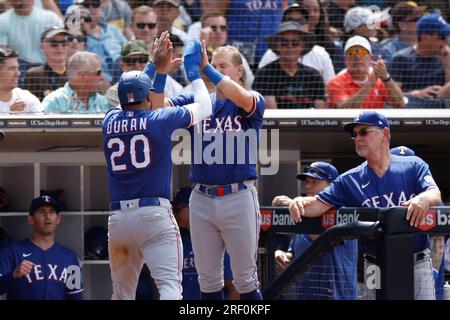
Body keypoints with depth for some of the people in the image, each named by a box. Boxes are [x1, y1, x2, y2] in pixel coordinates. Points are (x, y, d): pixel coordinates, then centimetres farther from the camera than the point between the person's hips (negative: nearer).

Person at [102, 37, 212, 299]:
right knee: (170, 285, -13)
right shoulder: (158, 120, -1)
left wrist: (157, 67, 36)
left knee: (122, 294, 14)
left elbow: (133, 103, 33)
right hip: (154, 215, -4)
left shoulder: (110, 121, 10)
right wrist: (193, 68, 23)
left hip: (118, 218, 4)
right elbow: (204, 108, 13)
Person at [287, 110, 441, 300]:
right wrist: (301, 203, -23)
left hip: (417, 263, -2)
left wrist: (423, 198, -38)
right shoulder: (350, 180, 8)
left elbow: (435, 195, -13)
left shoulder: (414, 166, 2)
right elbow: (319, 204, 2)